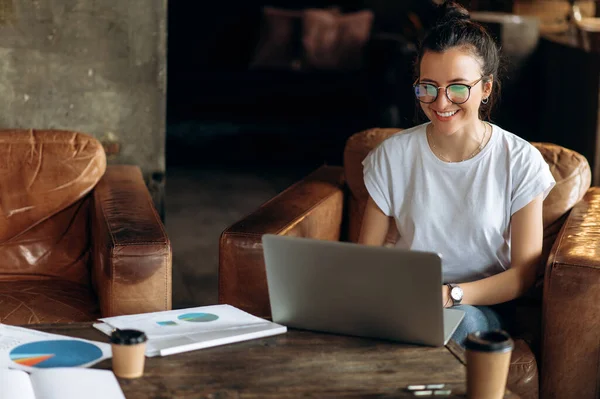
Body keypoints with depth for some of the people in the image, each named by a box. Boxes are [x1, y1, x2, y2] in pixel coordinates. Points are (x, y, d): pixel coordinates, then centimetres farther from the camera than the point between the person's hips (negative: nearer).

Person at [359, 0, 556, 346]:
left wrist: (450, 294, -21)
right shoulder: (393, 156, 2)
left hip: (479, 307, -2)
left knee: (459, 320, -39)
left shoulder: (520, 162, -4)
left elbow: (524, 273, -4)